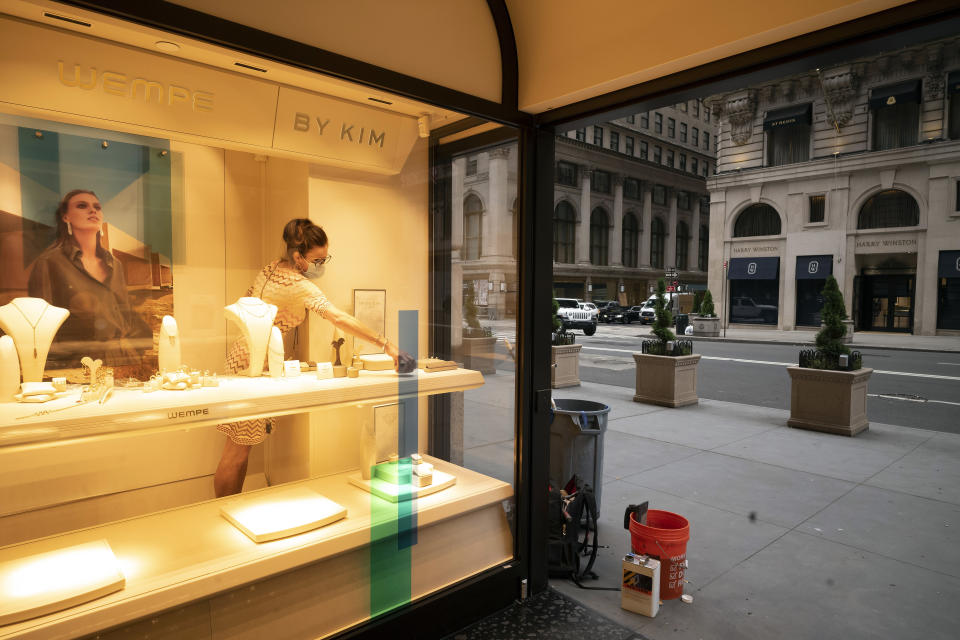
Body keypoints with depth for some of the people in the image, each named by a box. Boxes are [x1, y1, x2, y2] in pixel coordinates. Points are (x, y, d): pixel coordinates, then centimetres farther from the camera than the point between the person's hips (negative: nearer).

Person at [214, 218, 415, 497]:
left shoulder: (272, 267, 7)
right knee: (236, 453, 1)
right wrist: (386, 344, -32)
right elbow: (339, 319, -31)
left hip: (245, 352, 9)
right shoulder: (299, 285, -20)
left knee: (241, 450, 15)